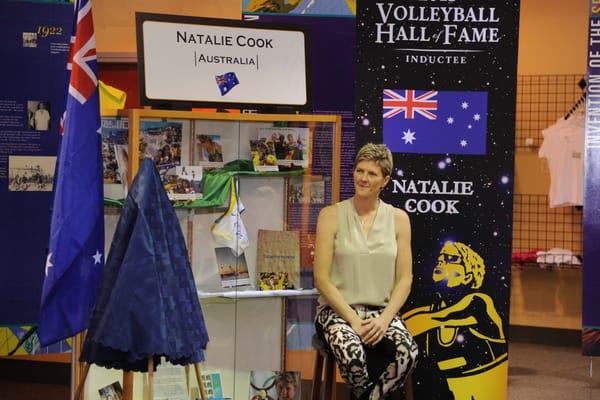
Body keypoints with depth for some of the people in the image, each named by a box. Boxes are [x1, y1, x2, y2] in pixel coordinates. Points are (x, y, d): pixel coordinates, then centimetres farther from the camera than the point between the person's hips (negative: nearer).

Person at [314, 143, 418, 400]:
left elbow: (404, 278, 4)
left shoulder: (398, 218, 7)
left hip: (382, 311, 2)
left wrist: (384, 319, -12)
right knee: (352, 352, -36)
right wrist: (353, 319, -15)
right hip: (338, 310, -2)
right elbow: (321, 278, -5)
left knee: (407, 352, -31)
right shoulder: (331, 215, 0)